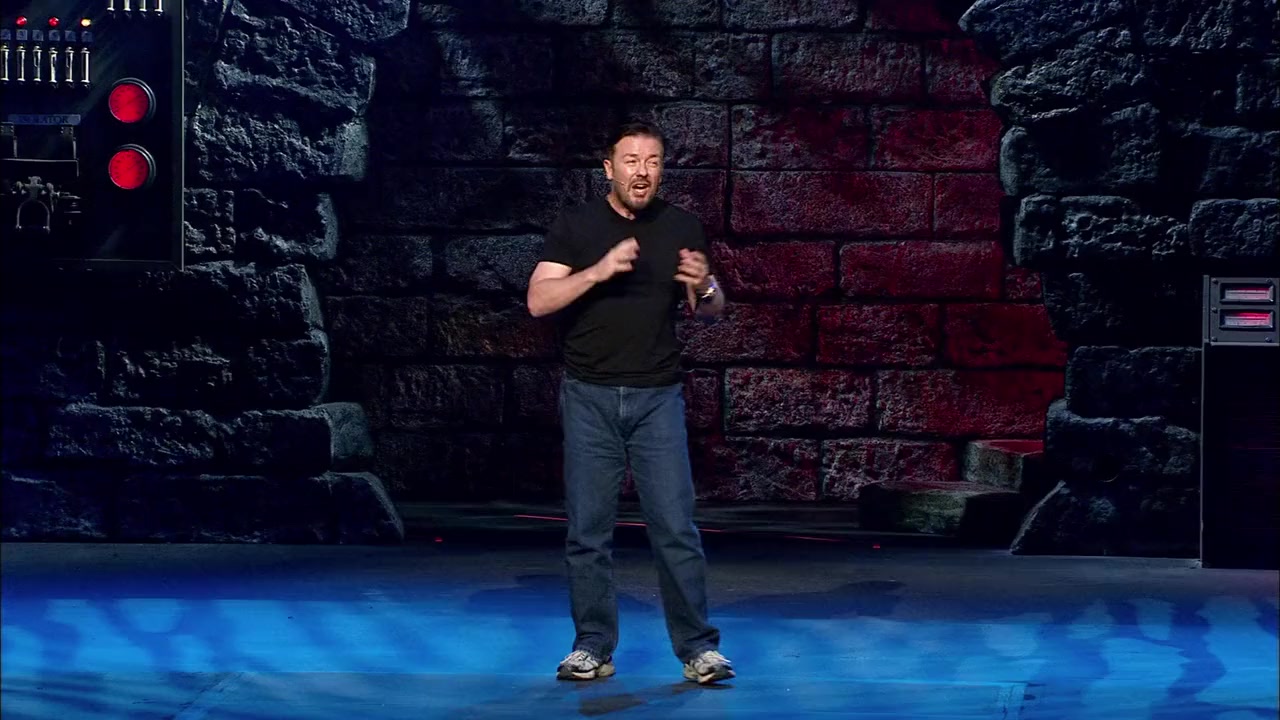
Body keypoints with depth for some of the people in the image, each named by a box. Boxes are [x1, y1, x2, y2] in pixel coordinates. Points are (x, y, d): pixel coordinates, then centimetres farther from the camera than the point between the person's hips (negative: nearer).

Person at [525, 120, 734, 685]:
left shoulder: (682, 228, 6)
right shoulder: (576, 225, 0)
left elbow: (711, 313, 11)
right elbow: (538, 301, -8)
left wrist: (703, 287, -12)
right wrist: (598, 271, -22)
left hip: (657, 398, 1)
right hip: (589, 398, 0)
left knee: (675, 527, -3)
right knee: (588, 529, 3)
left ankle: (698, 648, 3)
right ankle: (593, 648, 13)